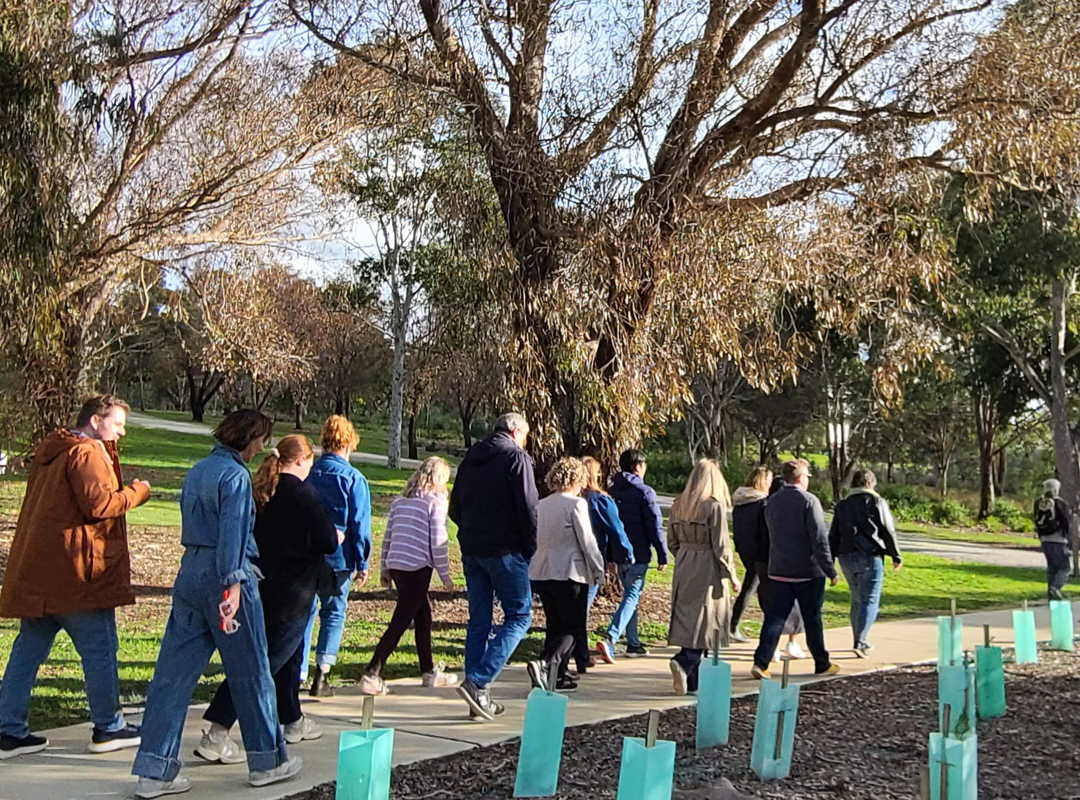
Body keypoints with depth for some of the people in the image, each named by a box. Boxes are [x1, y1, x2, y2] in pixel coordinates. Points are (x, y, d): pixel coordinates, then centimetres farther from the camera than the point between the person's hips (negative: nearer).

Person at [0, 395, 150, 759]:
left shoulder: (49, 453, 19)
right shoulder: (87, 453, -12)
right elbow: (99, 504, -21)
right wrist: (137, 492, -7)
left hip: (35, 572, 9)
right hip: (75, 571, -9)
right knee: (99, 650, 2)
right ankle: (108, 728, 11)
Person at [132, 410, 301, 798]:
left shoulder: (197, 471, 16)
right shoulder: (235, 475, -11)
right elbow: (232, 531, -19)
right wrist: (233, 582, -23)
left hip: (189, 573, 8)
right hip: (221, 577, -8)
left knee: (174, 672, 6)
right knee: (251, 672, 5)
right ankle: (268, 760, 17)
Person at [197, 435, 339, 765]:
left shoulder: (259, 490, 5)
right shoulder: (302, 493, -14)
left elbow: (255, 535, 13)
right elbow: (326, 542, -14)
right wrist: (338, 537, 9)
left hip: (260, 586, 8)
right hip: (291, 592, -8)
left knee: (289, 654, 23)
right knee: (266, 661, -6)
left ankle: (293, 722, 36)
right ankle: (216, 735, -11)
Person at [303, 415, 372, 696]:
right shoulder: (353, 479, -8)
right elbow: (360, 525, -8)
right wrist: (362, 564, -2)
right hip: (337, 557, -3)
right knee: (334, 613, 10)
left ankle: (297, 675, 11)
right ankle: (322, 672, 0)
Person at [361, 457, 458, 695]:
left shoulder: (400, 500, 14)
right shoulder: (436, 501, -6)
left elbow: (388, 537, 14)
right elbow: (438, 542, -8)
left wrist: (384, 569, 21)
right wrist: (445, 575, -1)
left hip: (395, 565, 7)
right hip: (417, 568, -7)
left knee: (423, 613, 19)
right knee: (400, 622, -4)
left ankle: (429, 671, 28)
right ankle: (372, 675, -7)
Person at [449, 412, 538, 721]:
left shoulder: (471, 458, 15)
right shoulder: (515, 456, -6)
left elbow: (454, 508, 17)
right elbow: (528, 507, -12)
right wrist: (531, 548, -3)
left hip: (471, 550, 7)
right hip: (504, 550, -7)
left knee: (479, 620, 11)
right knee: (519, 616, 0)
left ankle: (479, 696, 11)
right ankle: (478, 682, -14)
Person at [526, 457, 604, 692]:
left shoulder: (541, 505, 9)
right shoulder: (576, 504, -10)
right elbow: (587, 541, -10)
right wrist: (598, 570, 1)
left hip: (540, 573, 7)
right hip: (569, 574, -7)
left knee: (554, 626, 16)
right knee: (573, 628, 0)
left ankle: (556, 676, 16)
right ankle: (545, 664, -22)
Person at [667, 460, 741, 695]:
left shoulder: (678, 505, 6)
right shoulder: (715, 506, -13)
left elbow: (672, 542, 11)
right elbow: (721, 546, -12)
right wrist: (732, 576, -4)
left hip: (683, 568, 6)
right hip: (708, 570, -6)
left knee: (688, 620, 10)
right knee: (706, 622, 1)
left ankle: (692, 680, 13)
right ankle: (683, 662, -19)